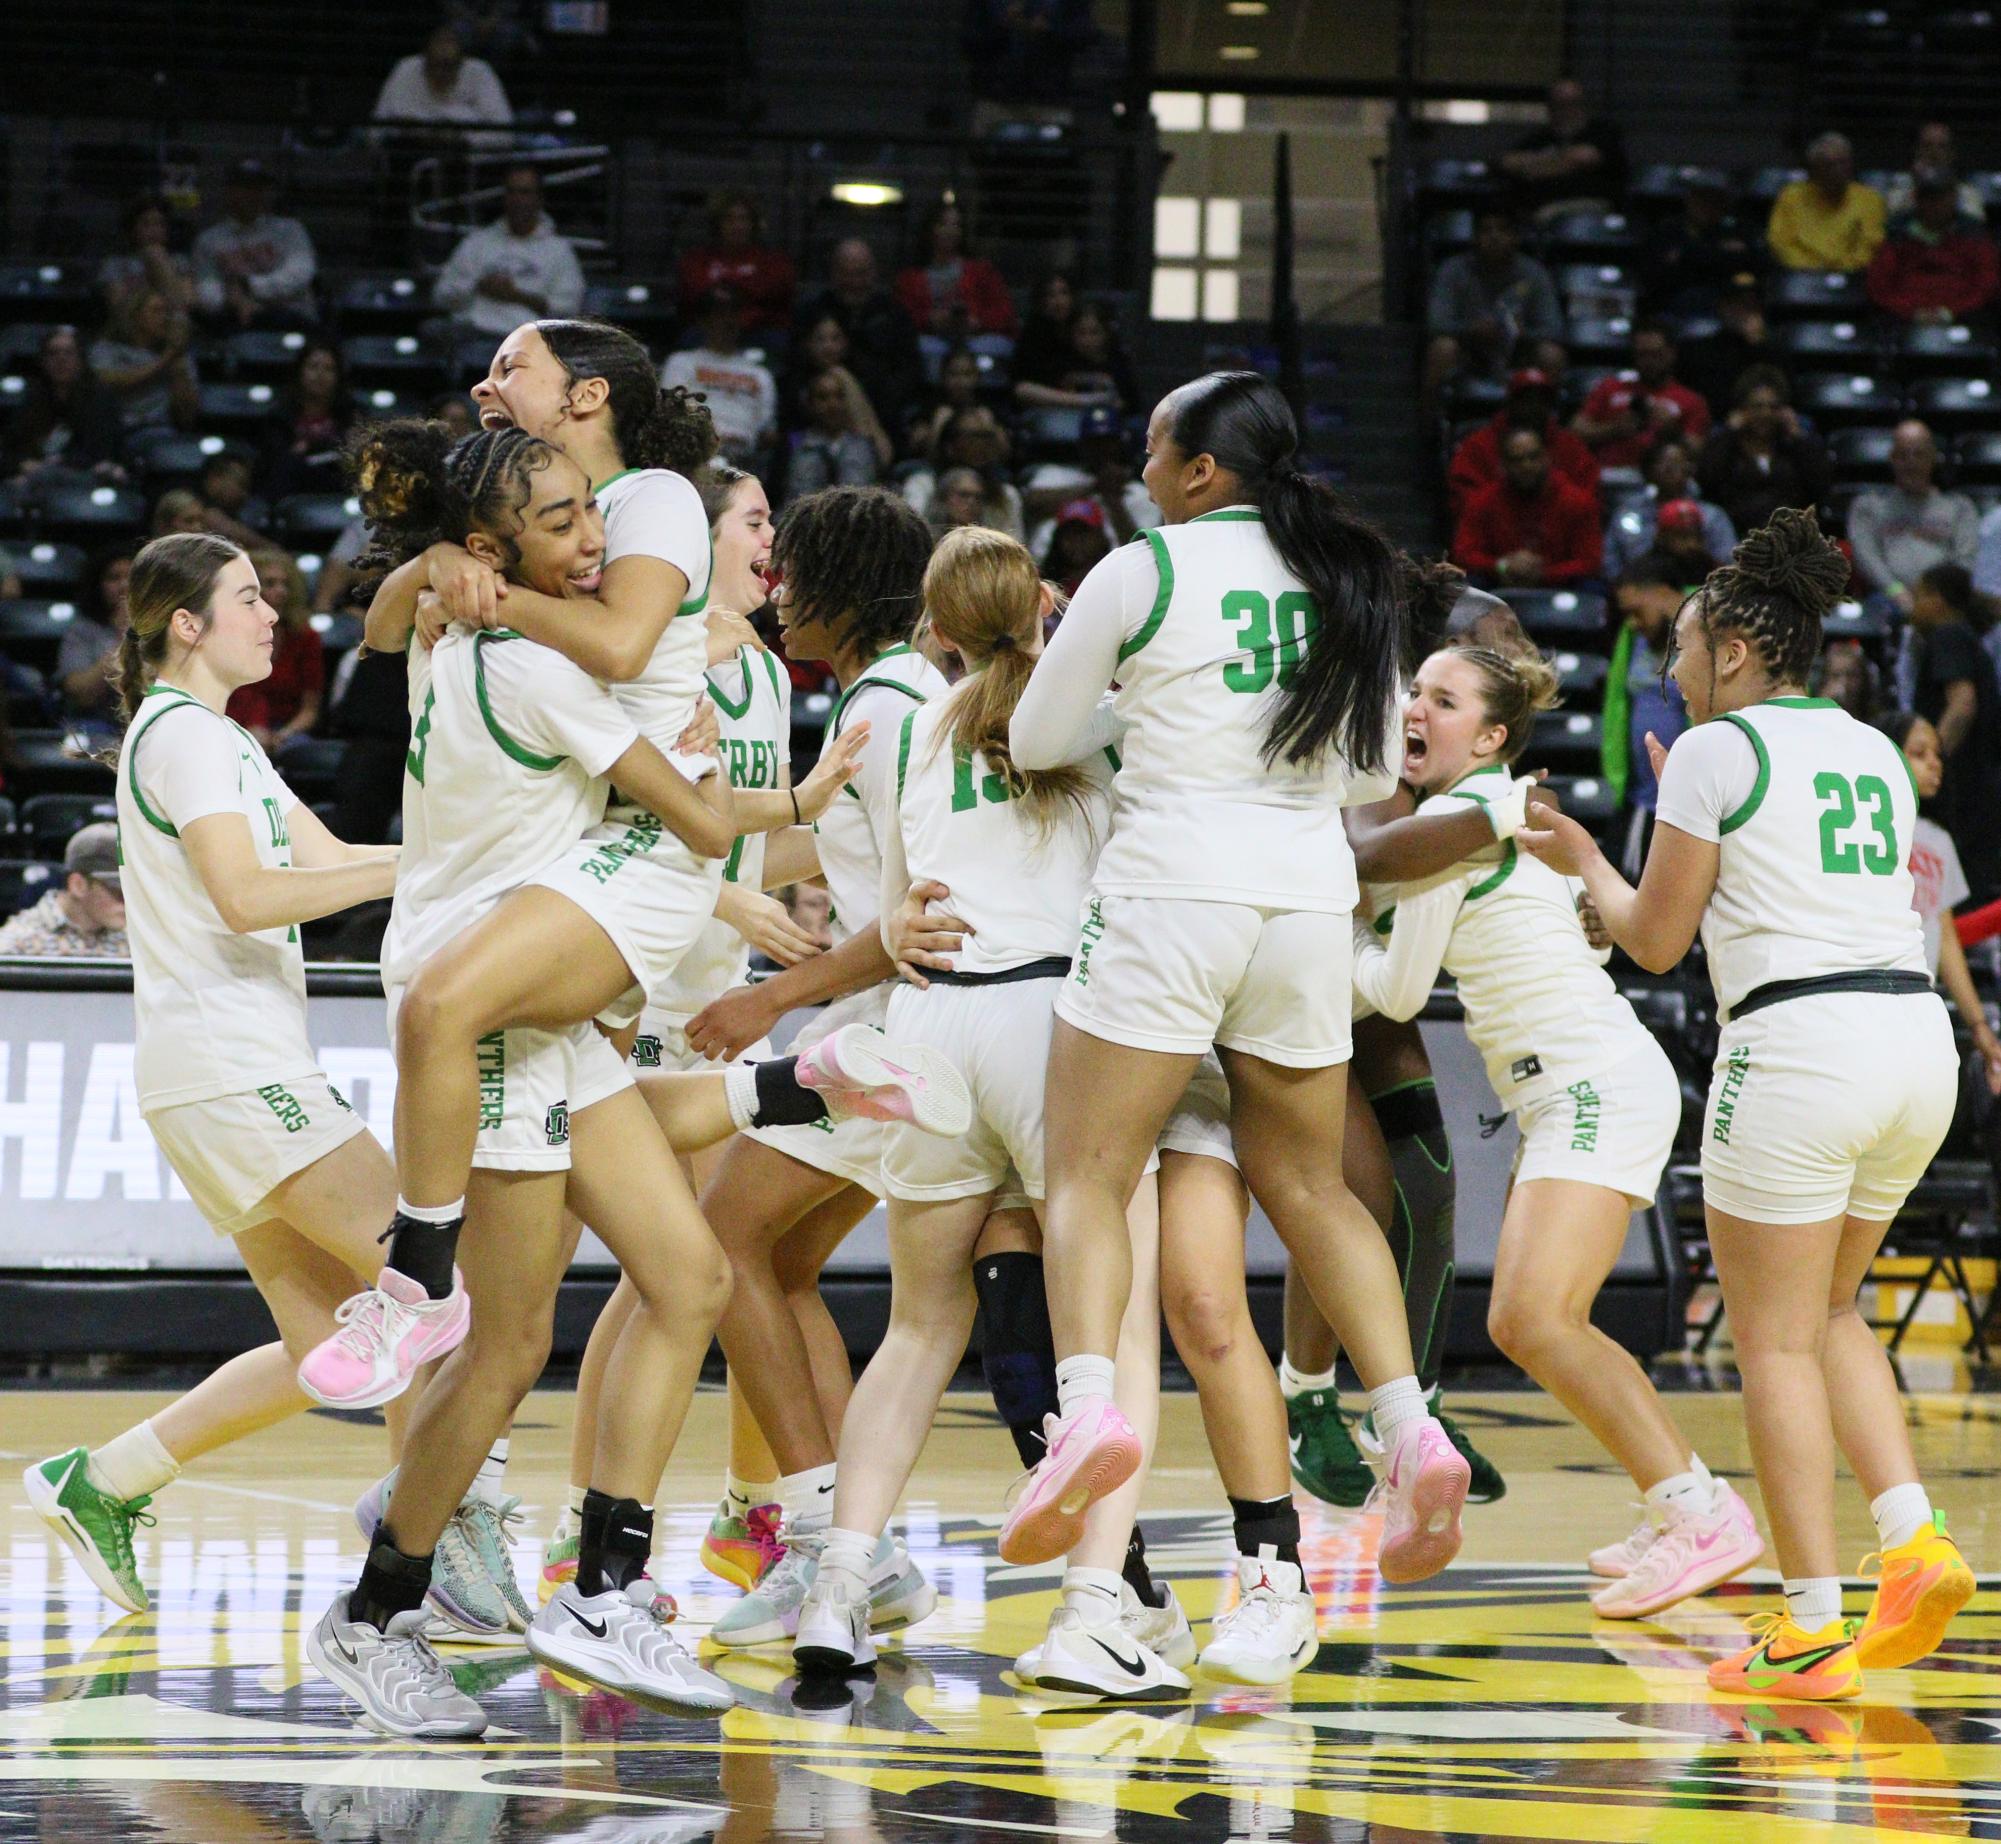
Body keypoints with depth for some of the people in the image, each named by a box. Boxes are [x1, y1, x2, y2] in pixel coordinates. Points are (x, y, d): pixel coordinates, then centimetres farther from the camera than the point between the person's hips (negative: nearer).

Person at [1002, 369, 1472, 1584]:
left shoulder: (1142, 573, -3)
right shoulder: (1346, 580, 11)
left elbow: (1036, 743, 6)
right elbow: (1376, 773, 19)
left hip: (1172, 889, -5)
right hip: (1310, 895, 5)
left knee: (1089, 1175, -4)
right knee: (1310, 1186, 15)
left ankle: (1088, 1404, -27)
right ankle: (1411, 1429, 1)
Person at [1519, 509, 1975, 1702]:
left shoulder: (1717, 752, -2)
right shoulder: (1877, 754, 18)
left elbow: (1656, 939, 2)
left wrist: (1584, 862, 21)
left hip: (1798, 1046, -7)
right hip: (1919, 1034, 7)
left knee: (1776, 1341, 1)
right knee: (1829, 1312, 22)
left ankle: (1813, 1627, -2)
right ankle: (1916, 1541, 4)